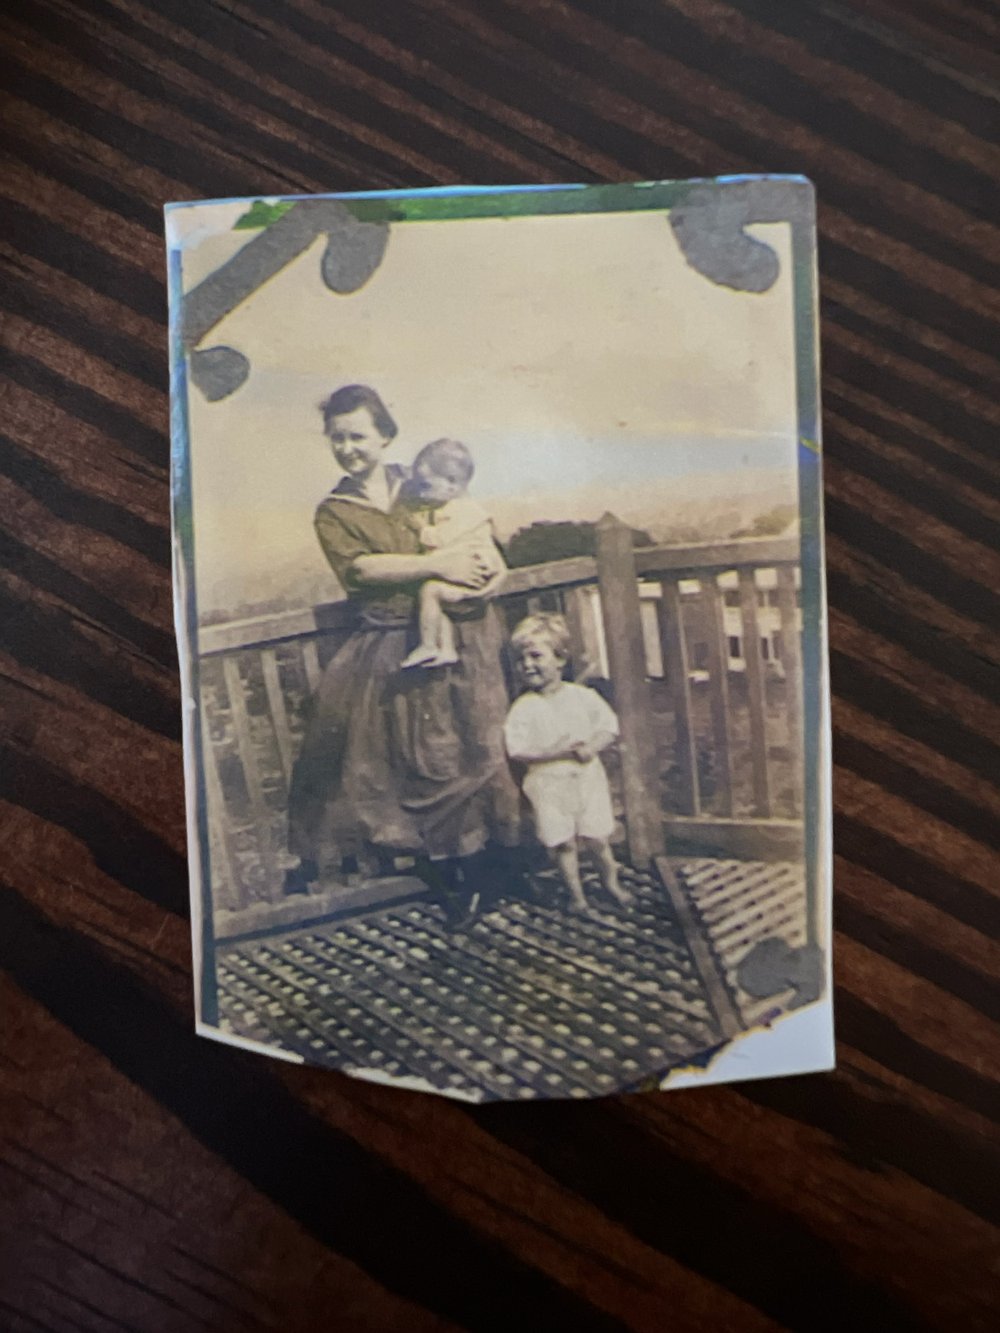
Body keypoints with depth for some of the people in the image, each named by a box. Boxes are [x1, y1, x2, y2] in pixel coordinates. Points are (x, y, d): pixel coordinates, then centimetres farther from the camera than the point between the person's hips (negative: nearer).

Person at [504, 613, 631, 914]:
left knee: (596, 838, 8)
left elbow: (609, 726, 0)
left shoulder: (583, 696, -1)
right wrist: (556, 751, -23)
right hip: (549, 784, -1)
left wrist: (591, 747, -18)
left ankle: (612, 883, 33)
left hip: (588, 777, 1)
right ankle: (577, 895, 22)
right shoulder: (523, 707, -6)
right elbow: (517, 749, -13)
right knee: (562, 843, 3)